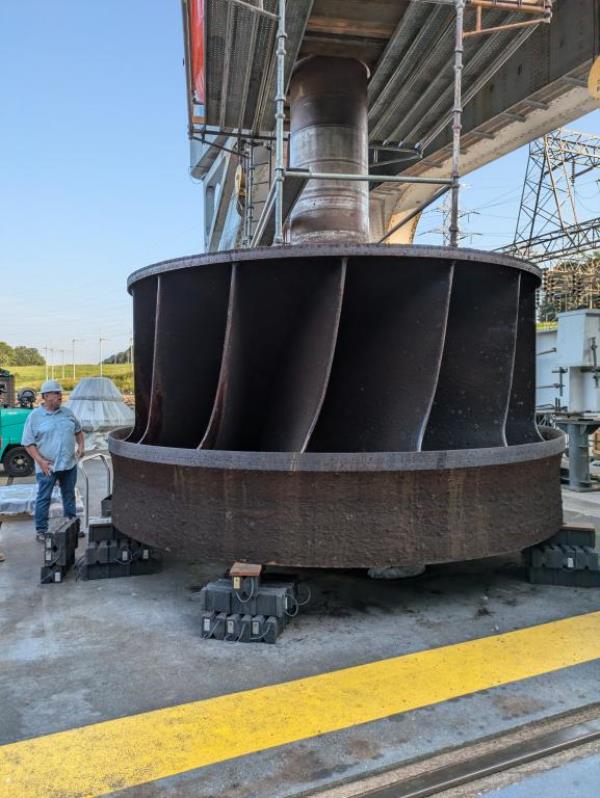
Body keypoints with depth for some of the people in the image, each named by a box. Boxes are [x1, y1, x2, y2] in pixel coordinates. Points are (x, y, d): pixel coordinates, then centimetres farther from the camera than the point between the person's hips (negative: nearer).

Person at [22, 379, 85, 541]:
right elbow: (29, 443, -7)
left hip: (69, 464, 4)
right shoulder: (34, 416, -7)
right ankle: (41, 530, 15)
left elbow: (78, 431, 19)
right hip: (47, 467, -4)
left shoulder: (68, 412, 6)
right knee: (44, 498, 4)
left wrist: (81, 445, 1)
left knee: (69, 496, 15)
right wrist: (40, 461, -17)